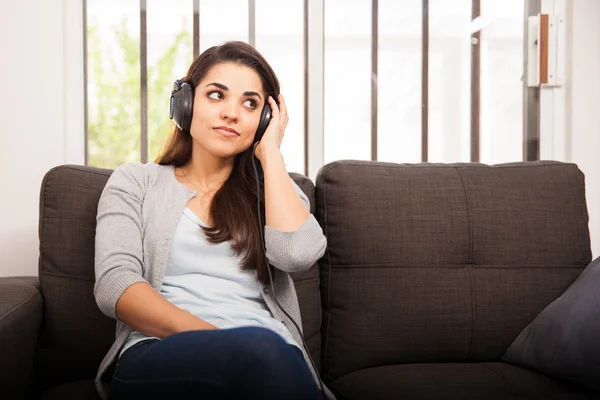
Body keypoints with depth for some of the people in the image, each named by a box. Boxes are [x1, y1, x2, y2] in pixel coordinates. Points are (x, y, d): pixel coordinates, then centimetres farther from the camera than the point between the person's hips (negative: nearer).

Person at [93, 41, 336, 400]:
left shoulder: (274, 188, 21)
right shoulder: (135, 181, 16)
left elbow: (297, 253, -3)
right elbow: (114, 283, 0)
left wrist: (269, 153, 9)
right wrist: (209, 337, -17)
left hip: (270, 356, 3)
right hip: (157, 353, -2)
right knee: (260, 349, -36)